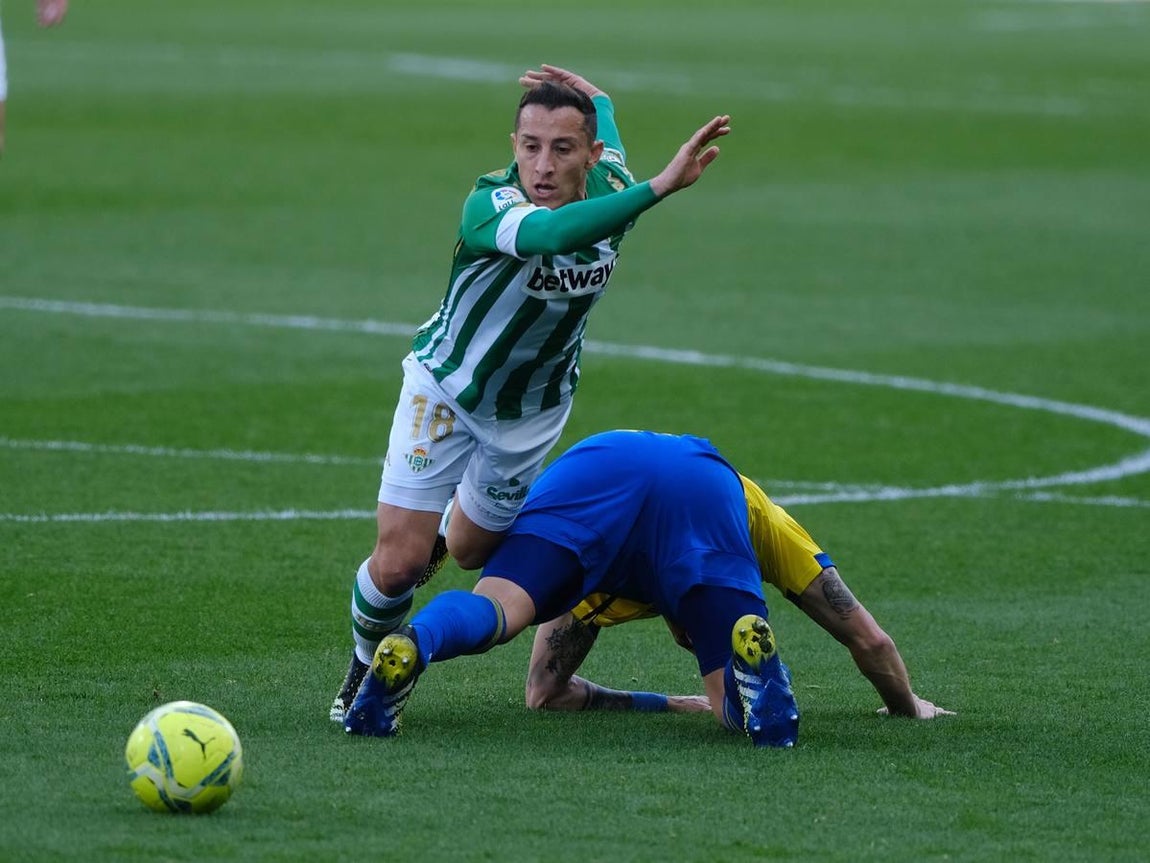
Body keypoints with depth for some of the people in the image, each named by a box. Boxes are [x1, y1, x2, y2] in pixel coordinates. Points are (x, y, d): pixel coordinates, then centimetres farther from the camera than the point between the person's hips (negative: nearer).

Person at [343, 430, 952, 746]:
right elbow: (872, 642, 45)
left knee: (490, 611, -16)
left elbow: (544, 691, 41)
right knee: (738, 706, -1)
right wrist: (908, 706, 65)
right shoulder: (759, 514, 45)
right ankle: (750, 642, -35)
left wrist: (667, 705, 48)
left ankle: (410, 647, -49)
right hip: (702, 483, -1)